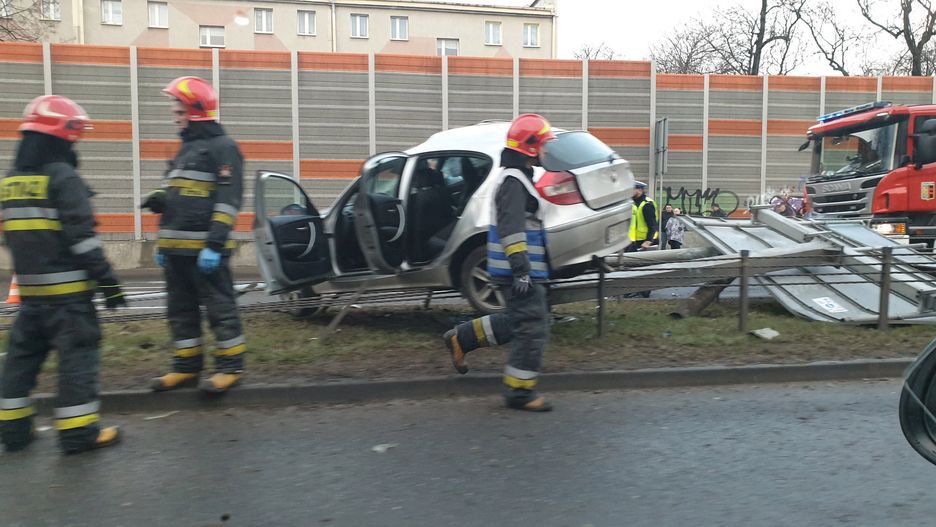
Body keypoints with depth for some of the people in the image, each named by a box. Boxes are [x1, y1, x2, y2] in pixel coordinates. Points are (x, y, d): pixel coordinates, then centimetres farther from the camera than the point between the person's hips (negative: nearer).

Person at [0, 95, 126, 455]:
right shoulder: (63, 178, -13)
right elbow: (81, 236, -19)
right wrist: (107, 280, -15)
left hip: (30, 289, 8)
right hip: (67, 289, -8)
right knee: (77, 354, -2)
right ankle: (78, 431, 1)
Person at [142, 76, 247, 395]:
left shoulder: (223, 147, -6)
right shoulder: (186, 148, 22)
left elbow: (228, 201, -15)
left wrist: (214, 245, -22)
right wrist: (163, 242, 22)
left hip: (204, 248, -9)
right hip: (176, 248, 9)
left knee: (220, 308, -3)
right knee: (181, 309, 12)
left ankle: (231, 366, 5)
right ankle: (186, 367, 21)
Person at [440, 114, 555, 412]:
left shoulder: (519, 178, 20)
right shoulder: (513, 181, -14)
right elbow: (511, 229, -23)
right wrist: (521, 269, -27)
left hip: (524, 272, 10)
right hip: (517, 273, -10)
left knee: (520, 322, 18)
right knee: (533, 330, -5)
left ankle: (461, 338, 22)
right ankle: (520, 392, 5)